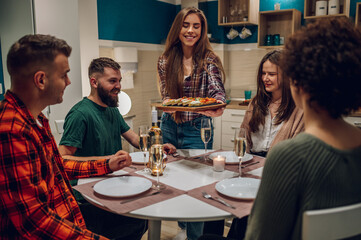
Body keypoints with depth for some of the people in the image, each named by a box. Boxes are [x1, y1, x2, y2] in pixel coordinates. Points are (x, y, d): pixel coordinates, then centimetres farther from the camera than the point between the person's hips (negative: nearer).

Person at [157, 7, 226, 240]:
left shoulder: (209, 60, -9)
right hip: (170, 126, 4)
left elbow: (217, 91, -20)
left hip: (197, 129, -4)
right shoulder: (165, 61, 0)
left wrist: (218, 104, -43)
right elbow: (166, 96, 2)